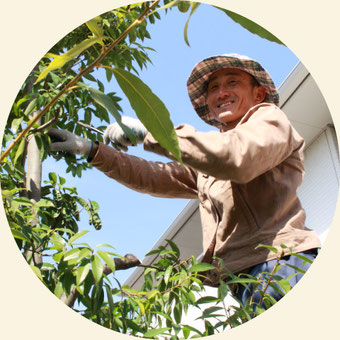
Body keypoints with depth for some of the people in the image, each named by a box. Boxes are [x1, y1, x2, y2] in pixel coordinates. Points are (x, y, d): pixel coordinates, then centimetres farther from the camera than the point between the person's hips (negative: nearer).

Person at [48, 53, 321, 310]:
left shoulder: (269, 117, 7)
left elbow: (238, 158, -15)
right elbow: (152, 177, 28)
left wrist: (147, 131, -13)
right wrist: (92, 150, 20)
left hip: (282, 262, -6)